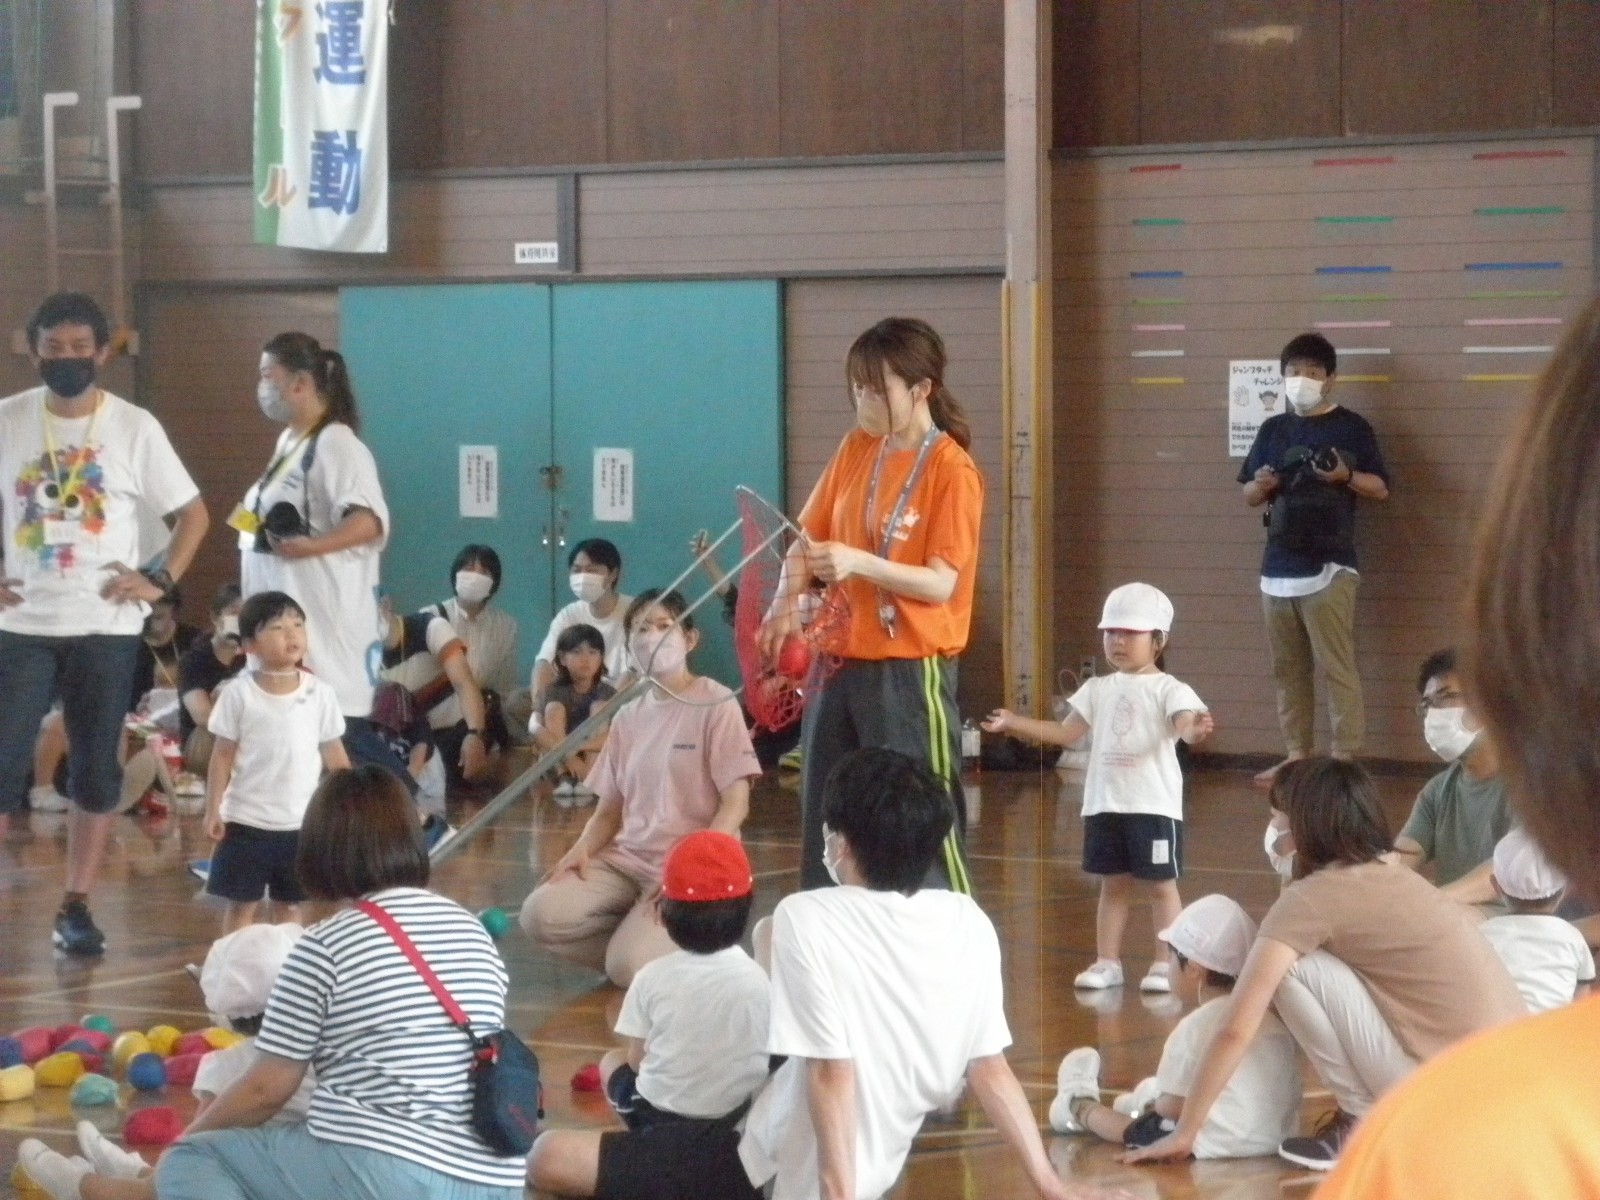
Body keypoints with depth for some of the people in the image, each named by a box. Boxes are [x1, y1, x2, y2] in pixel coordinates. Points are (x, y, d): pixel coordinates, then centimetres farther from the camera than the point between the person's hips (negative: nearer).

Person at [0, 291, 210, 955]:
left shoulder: (134, 428, -2)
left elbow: (193, 513, 5)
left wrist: (160, 581, -6)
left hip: (105, 626, 0)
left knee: (95, 768, 4)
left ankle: (76, 906, 13)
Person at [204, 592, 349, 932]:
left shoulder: (319, 693, -2)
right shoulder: (240, 694, -7)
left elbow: (334, 755, 6)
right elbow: (222, 755, -2)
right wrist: (213, 809, -6)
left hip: (301, 822, 2)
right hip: (246, 820, -2)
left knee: (292, 904, 9)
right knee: (242, 902, 5)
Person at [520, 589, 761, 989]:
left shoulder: (715, 705, -6)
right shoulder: (628, 718, 12)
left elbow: (735, 805, -10)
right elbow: (609, 809, 14)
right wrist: (582, 849, -7)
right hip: (626, 859, 6)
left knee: (629, 968, -27)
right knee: (540, 916, -19)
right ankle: (640, 940, 4)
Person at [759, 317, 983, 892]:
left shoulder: (952, 470, -10)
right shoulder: (855, 450, 8)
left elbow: (941, 584, -15)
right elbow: (809, 537, 12)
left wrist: (857, 562, -28)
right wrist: (788, 601, -7)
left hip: (910, 671, -7)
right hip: (842, 662, 7)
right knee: (825, 824, 12)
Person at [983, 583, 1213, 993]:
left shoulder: (1168, 690, -6)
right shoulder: (1099, 689, 11)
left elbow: (1184, 724, -22)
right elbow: (1066, 732, 17)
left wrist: (1195, 729, -46)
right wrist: (1014, 723, 12)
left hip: (1154, 805, -5)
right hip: (1104, 804, 5)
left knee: (1161, 883, 1)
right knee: (1112, 884, 12)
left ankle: (1167, 964, 7)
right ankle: (1107, 962, 17)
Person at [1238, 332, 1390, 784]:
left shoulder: (1352, 428, 0)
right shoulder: (1272, 430, 13)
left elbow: (1381, 488, 0)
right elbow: (1249, 495, 17)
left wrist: (1346, 476, -18)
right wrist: (1262, 485, -6)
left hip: (1329, 566, -5)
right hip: (1278, 567, 5)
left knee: (1336, 667, -8)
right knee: (1288, 668, 9)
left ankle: (1346, 759, -6)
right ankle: (1296, 754, 16)